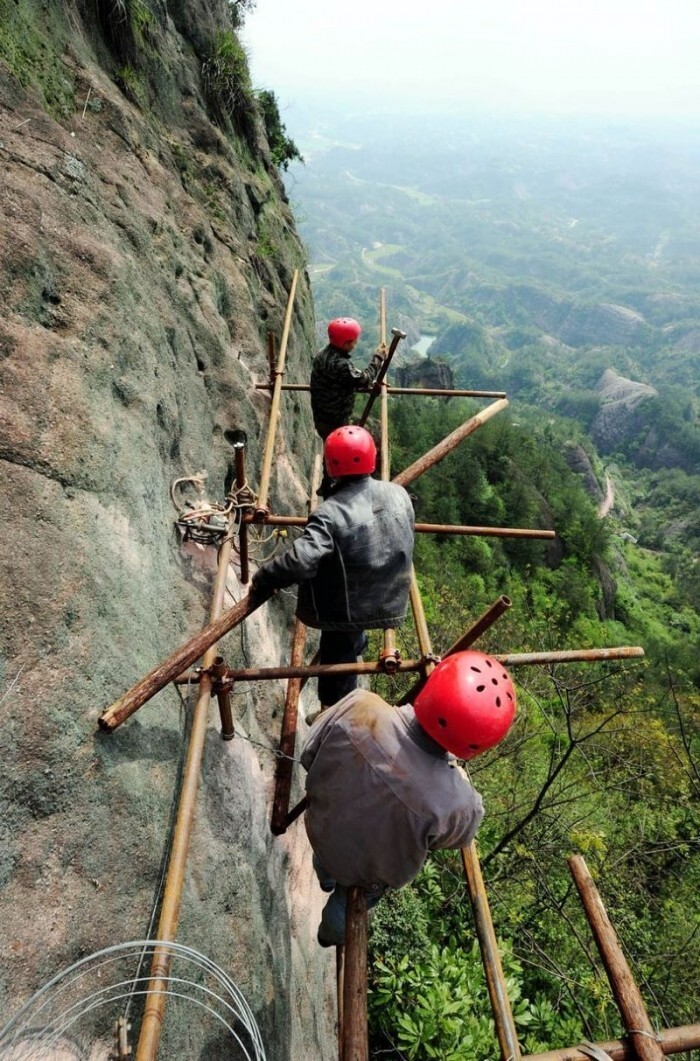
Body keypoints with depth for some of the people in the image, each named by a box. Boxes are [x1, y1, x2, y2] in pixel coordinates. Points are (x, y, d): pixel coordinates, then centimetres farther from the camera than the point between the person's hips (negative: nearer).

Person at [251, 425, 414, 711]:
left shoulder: (330, 513, -28)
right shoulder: (399, 494, -7)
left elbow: (299, 561, -36)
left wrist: (261, 580, -19)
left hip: (347, 609, -5)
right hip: (389, 602, 5)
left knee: (336, 662, 18)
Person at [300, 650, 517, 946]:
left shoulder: (359, 708, -39)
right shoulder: (454, 802, -43)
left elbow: (308, 755, -18)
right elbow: (457, 837, -15)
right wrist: (456, 772, -3)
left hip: (322, 832, 1)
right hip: (371, 871, -1)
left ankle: (326, 876, 74)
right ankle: (334, 933, 70)